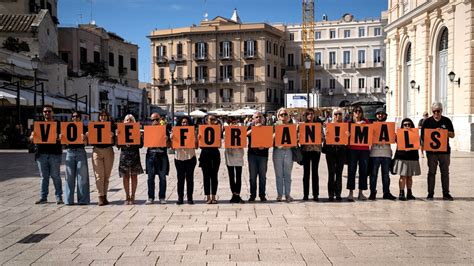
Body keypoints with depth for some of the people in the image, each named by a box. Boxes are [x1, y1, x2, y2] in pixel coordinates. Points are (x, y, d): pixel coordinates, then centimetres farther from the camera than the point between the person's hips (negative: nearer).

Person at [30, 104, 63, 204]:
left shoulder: (58, 124, 7)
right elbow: (31, 139, 10)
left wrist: (59, 137, -23)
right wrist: (33, 136, -15)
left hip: (54, 154, -3)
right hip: (41, 154, 3)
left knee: (55, 176, -1)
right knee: (44, 176, 7)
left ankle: (59, 197, 4)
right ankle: (43, 197, 12)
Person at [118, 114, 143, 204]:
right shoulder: (121, 131, 7)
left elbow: (141, 145, 0)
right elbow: (118, 146, 2)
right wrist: (117, 136, -11)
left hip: (134, 155, -1)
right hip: (124, 155, 1)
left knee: (134, 176, 2)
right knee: (125, 176, 3)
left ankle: (133, 196, 11)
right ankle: (127, 196, 12)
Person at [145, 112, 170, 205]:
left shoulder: (164, 130, 8)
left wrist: (166, 140, -12)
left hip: (162, 155, -1)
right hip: (151, 155, 1)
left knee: (162, 177, -1)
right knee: (150, 177, 2)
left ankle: (162, 197, 7)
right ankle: (150, 197, 10)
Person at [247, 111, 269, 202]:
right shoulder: (251, 127, 10)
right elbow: (246, 134, -10)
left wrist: (265, 146, -13)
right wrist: (255, 127, -19)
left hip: (263, 154, 0)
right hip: (252, 154, 0)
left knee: (262, 176, 2)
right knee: (252, 176, 2)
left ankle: (262, 195, 10)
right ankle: (252, 195, 9)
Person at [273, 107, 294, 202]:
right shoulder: (275, 125, 8)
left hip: (288, 150, 0)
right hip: (278, 150, 0)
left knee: (287, 174, 2)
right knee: (279, 174, 4)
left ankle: (287, 194, 9)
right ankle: (279, 194, 11)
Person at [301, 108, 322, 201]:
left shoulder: (318, 124, 6)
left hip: (316, 149, 0)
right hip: (305, 149, 0)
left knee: (315, 172, 1)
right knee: (306, 172, 3)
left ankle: (315, 194, 6)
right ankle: (305, 194, 10)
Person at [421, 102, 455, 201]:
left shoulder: (447, 121, 7)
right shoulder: (427, 121, 4)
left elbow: (452, 135, 5)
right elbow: (423, 136, 4)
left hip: (445, 150, 1)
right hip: (431, 151, -1)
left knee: (445, 172, 5)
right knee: (431, 172, 3)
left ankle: (446, 193, 12)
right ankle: (430, 193, 8)